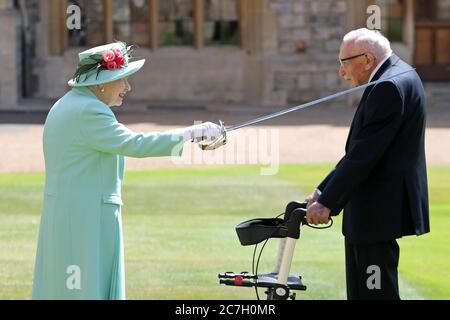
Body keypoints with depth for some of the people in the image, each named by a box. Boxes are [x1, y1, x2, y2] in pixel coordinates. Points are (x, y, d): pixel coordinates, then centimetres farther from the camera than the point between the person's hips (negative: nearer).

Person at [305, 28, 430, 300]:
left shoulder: (391, 86, -18)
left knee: (378, 291, -6)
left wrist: (327, 202, -20)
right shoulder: (397, 78, 14)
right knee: (360, 290, 14)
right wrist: (324, 191, 13)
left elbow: (364, 154, -23)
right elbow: (360, 150, 17)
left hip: (378, 212, -10)